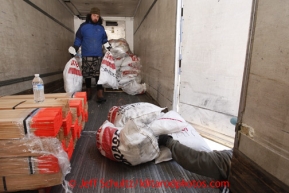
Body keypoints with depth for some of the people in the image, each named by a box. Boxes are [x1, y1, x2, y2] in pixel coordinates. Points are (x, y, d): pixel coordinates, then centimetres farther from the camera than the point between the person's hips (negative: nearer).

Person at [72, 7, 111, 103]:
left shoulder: (101, 28, 12)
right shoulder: (83, 26, 5)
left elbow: (105, 40, 20)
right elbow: (78, 39, 8)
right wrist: (74, 51, 4)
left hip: (98, 56, 1)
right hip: (87, 56, -1)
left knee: (99, 75, -7)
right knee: (87, 75, 3)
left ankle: (100, 94, -9)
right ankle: (88, 92, 19)